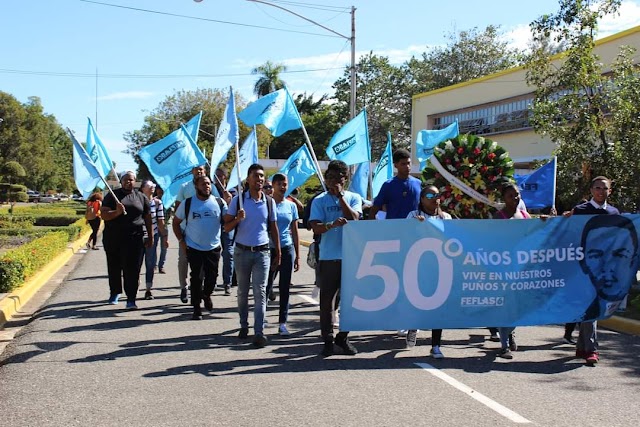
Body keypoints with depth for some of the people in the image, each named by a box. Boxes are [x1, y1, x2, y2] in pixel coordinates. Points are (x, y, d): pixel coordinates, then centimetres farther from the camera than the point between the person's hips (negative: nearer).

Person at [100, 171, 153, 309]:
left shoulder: (141, 197, 10)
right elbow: (103, 215, -3)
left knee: (132, 269, -7)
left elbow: (148, 219, 12)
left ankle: (131, 299, -6)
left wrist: (150, 237, 8)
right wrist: (117, 212, -21)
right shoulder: (112, 196, 6)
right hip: (113, 238, 1)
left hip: (134, 238, -1)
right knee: (114, 267, 11)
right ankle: (115, 292, 31)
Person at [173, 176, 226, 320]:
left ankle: (206, 295, 38)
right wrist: (181, 240, -2)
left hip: (214, 248, 2)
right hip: (194, 248, -1)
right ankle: (197, 308, 11)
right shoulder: (187, 204, -2)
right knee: (196, 278, 0)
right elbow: (176, 223, 6)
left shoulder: (219, 203, -1)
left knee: (212, 277, 7)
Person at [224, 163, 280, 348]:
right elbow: (226, 227, 0)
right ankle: (243, 325, 24)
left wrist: (278, 253, 8)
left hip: (262, 252, 0)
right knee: (243, 291, 11)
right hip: (242, 251, 0)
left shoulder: (269, 201, 4)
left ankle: (259, 332, -6)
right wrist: (238, 219, -21)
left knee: (260, 292, -5)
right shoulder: (238, 200, -2)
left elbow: (273, 229, 10)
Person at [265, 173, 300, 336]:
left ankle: (282, 323, 9)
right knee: (266, 286, 0)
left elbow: (295, 231, 12)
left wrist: (298, 255, 9)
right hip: (270, 249, -3)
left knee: (285, 287, 4)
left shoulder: (291, 205, 9)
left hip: (287, 249, 3)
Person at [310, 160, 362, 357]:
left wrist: (340, 196, -7)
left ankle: (343, 337, 20)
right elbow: (315, 227, -7)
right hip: (328, 257, -1)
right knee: (326, 299, 2)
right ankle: (327, 339, 11)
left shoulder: (353, 198, 9)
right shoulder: (319, 201, 4)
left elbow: (354, 219, -8)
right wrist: (332, 224, -27)